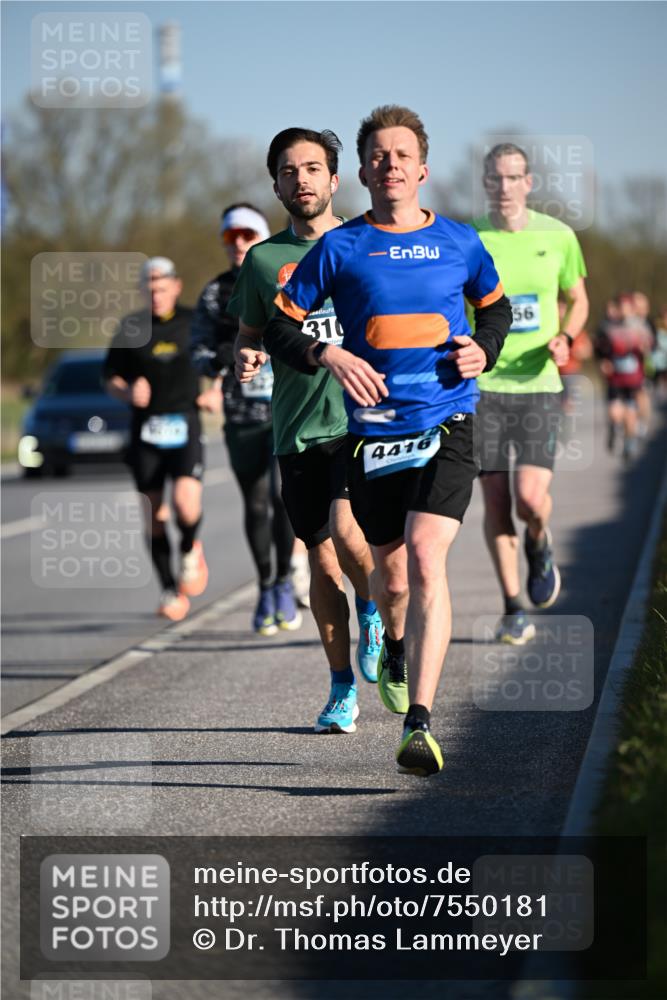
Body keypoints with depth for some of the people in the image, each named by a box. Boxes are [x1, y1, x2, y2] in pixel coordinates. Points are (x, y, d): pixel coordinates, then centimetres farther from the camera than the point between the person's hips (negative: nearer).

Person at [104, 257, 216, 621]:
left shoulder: (193, 322, 5)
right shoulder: (131, 328, 6)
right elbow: (111, 378, 11)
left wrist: (216, 393, 1)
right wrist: (128, 393, -10)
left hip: (185, 426, -2)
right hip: (146, 428, 2)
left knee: (186, 503, -21)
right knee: (153, 516, 1)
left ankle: (190, 550, 12)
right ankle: (170, 591, 15)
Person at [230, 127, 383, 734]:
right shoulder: (264, 259, 8)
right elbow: (250, 332, 19)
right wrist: (246, 356, -4)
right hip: (298, 430, 2)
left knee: (347, 529, -23)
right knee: (322, 562, 5)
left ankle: (374, 610, 10)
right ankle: (343, 692, 20)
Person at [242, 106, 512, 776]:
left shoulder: (459, 242, 7)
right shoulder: (339, 248, 3)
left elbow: (495, 306, 25)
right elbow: (281, 324, 7)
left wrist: (483, 349, 4)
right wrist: (328, 356, -11)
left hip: (446, 425, -1)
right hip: (372, 430, 1)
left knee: (426, 558, -19)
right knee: (391, 575, 11)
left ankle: (419, 725, -24)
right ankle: (395, 648, 49)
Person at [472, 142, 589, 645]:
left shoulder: (558, 236, 1)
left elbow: (578, 300, 14)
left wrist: (565, 339, -4)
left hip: (538, 383, 0)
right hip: (481, 384, 0)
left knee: (531, 498, -14)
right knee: (495, 502, -1)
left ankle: (539, 545, 23)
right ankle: (514, 610, 12)